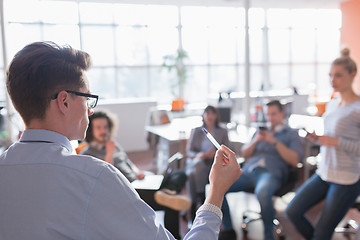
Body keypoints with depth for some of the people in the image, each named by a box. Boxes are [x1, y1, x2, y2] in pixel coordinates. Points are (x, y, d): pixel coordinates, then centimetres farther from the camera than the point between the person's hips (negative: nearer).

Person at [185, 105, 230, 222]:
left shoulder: (222, 132, 20)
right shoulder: (196, 131, 21)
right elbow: (188, 151, 12)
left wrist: (216, 153, -11)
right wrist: (198, 155, -11)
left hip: (214, 164, 0)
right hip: (196, 162, 1)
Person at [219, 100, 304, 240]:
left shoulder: (291, 134, 15)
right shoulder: (261, 131, 28)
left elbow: (295, 160, 0)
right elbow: (244, 153, 23)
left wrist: (275, 142, -7)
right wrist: (255, 141, 3)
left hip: (271, 172, -5)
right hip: (248, 171, 5)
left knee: (262, 193, -41)